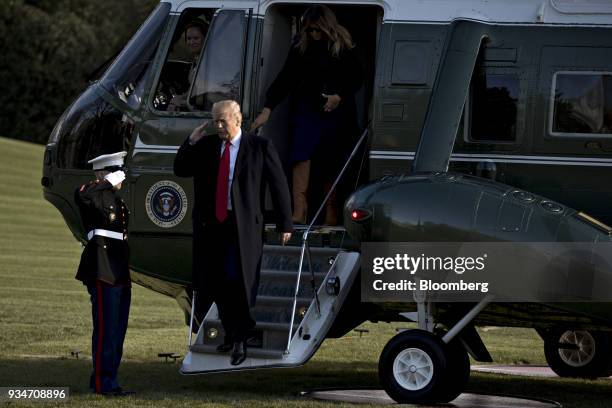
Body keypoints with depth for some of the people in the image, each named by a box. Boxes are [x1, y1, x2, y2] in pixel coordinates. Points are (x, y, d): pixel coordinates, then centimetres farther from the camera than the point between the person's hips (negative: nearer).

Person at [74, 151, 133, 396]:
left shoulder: (116, 198, 21)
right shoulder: (94, 194, -6)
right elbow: (81, 196, -33)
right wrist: (109, 182, -21)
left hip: (119, 273, 9)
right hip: (103, 273, -9)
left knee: (118, 330, 11)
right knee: (106, 329, -9)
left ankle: (105, 380, 18)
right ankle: (104, 383, -7)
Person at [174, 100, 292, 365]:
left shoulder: (260, 147, -2)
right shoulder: (205, 146, 10)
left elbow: (279, 184, 0)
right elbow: (180, 170, 15)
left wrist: (284, 224, -2)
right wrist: (190, 142, -1)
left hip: (243, 226, -4)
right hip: (211, 224, 4)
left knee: (239, 283, -6)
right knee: (217, 284, 7)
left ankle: (240, 340, 6)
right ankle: (230, 333, 22)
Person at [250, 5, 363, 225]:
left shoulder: (343, 47, -4)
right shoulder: (301, 46, -1)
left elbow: (357, 77, 5)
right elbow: (285, 78, -3)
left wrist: (340, 96, -12)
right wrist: (267, 109, -10)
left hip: (337, 111, 0)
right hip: (308, 108, 0)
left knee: (332, 161, 4)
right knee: (301, 154, -16)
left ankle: (331, 211, 17)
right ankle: (299, 210, -23)